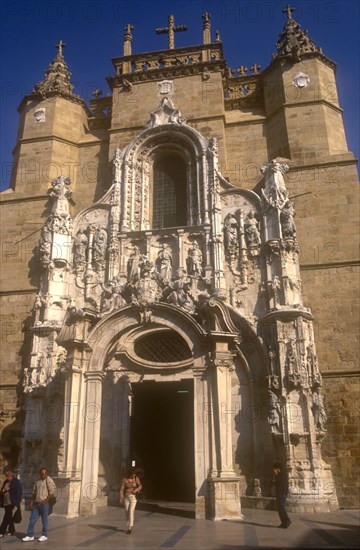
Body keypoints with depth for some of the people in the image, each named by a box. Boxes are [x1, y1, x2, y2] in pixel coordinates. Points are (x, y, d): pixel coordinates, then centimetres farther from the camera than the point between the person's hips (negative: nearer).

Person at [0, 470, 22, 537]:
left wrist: (17, 502, -15)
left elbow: (19, 492, -11)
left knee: (6, 517, -9)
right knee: (9, 517, 14)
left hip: (11, 502, -7)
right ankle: (11, 531, 24)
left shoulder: (16, 482, -9)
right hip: (6, 503, 7)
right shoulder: (6, 482, 12)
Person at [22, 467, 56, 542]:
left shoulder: (49, 480, -7)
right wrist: (32, 501, 8)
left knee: (44, 520, 3)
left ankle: (44, 535, 15)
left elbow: (52, 491, -13)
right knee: (32, 519, 6)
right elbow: (34, 492, 17)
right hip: (36, 503, 6)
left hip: (44, 504, -6)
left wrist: (46, 500, -17)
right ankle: (30, 535, 15)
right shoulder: (37, 481, 13)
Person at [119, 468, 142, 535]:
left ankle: (130, 527, -7)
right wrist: (121, 498, -16)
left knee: (131, 511, -14)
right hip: (126, 497, 1)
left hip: (133, 497, -1)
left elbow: (140, 486, 7)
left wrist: (136, 490, -14)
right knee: (127, 512, 7)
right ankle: (129, 526, 24)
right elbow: (121, 489, -7)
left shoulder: (136, 478, -2)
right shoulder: (125, 479, -6)